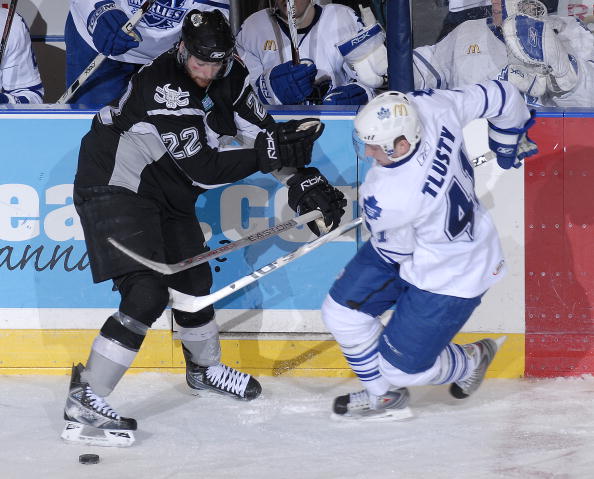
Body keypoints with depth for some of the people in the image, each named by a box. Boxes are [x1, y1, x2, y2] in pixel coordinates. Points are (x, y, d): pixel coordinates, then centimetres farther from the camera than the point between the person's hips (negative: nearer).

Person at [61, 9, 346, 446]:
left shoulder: (229, 77, -5)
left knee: (193, 280, 19)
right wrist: (268, 154, -33)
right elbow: (204, 169, -30)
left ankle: (205, 368, 46)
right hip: (115, 185, -9)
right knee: (147, 295, -20)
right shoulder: (161, 86, -30)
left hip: (166, 193, 9)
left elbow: (262, 128, 3)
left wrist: (303, 177, -9)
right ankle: (84, 401, -21)